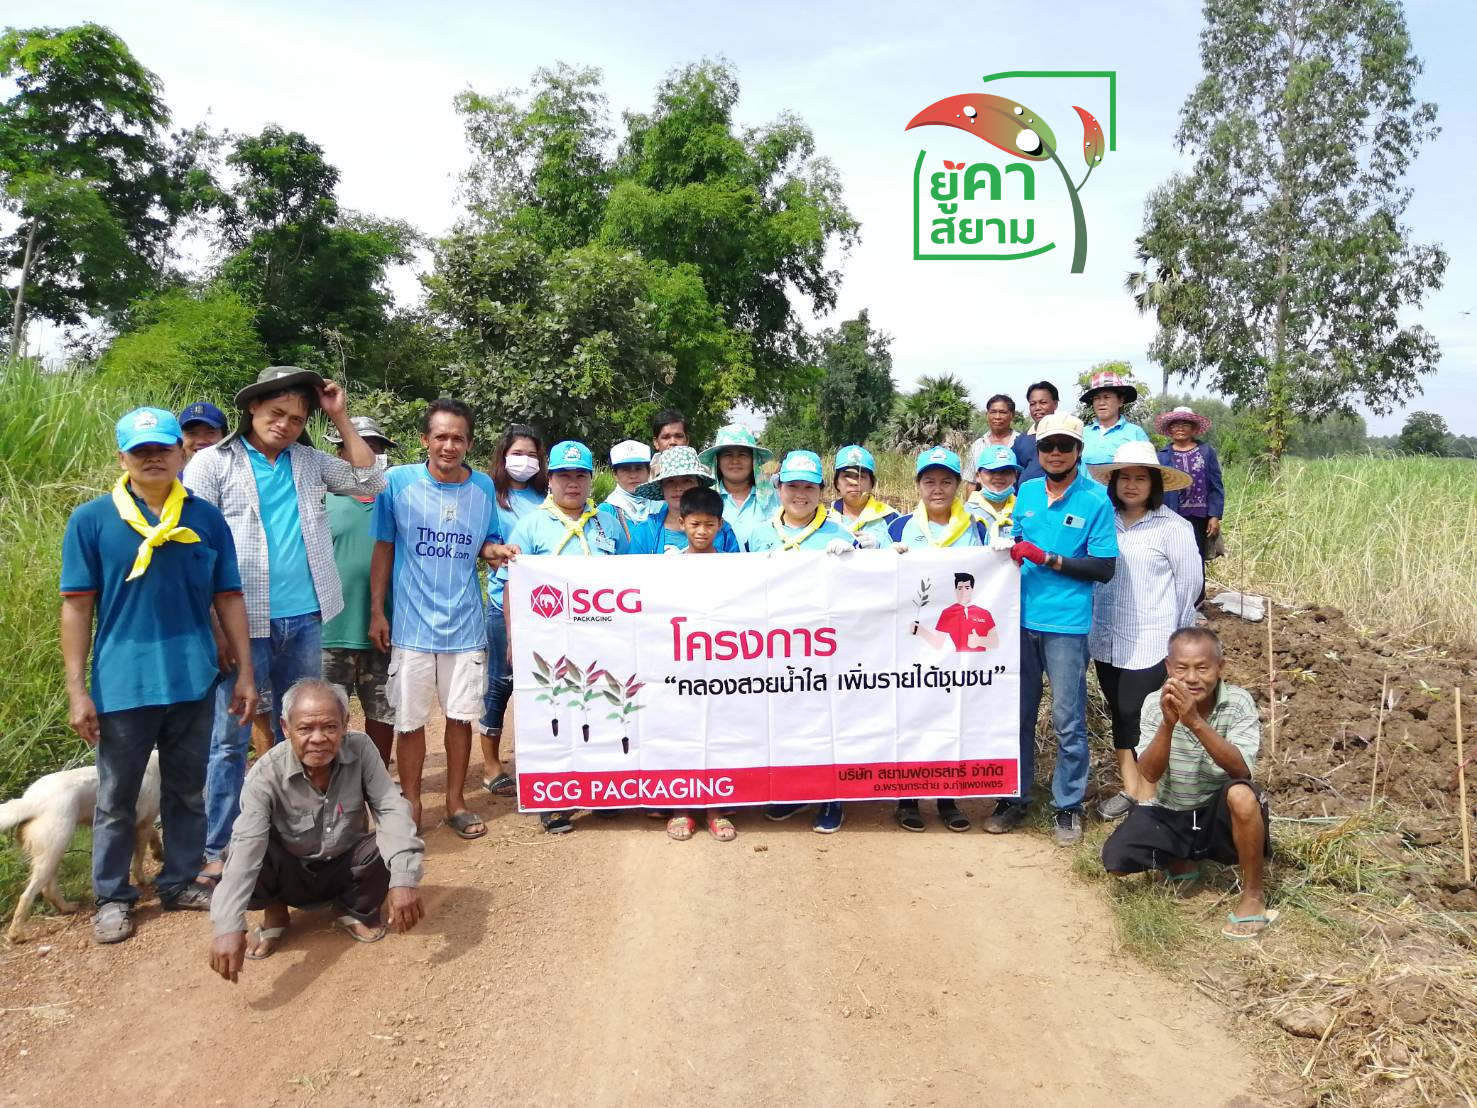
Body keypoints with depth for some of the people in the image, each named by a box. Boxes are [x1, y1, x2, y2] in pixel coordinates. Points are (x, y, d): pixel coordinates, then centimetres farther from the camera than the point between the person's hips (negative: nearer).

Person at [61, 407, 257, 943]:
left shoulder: (207, 519, 3)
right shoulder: (91, 520, -3)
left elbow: (228, 598, 6)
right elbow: (76, 606, -3)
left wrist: (245, 672, 4)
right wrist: (76, 689, -7)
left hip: (194, 681, 2)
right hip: (123, 684, -2)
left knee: (187, 792, 15)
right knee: (116, 799, 11)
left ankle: (181, 882, 31)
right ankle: (113, 897, 26)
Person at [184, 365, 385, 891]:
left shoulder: (309, 460, 11)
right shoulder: (213, 462, -2)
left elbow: (369, 481, 9)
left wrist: (341, 418, 4)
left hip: (305, 621, 4)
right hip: (242, 624, -4)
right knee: (230, 739, 2)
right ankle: (216, 851, 12)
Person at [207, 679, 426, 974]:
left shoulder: (360, 749, -20)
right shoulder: (266, 774, -25)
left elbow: (391, 809, -25)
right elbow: (246, 846, -35)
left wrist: (404, 878, -41)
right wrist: (227, 927, -47)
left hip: (347, 869, 1)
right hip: (292, 876, -1)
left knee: (393, 845, -29)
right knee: (243, 859, -31)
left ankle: (356, 910, 4)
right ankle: (274, 914, 3)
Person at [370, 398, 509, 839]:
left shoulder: (484, 487, 2)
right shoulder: (397, 482, -5)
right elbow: (383, 548, 1)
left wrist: (494, 549, -12)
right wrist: (377, 611, -1)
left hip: (465, 624, 2)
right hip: (412, 623, -2)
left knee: (461, 715, 10)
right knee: (410, 720, 6)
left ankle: (456, 802, 26)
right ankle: (410, 805, 23)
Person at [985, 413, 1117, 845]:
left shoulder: (1096, 499, -6)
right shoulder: (1026, 492, 8)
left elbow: (1104, 568, -10)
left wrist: (1048, 559, -16)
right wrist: (1010, 552, -2)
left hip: (1066, 624, -4)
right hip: (1021, 618, 4)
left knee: (1067, 721, 3)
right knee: (1018, 714, 12)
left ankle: (1069, 806, 19)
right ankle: (1015, 797, 26)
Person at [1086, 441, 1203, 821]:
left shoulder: (1173, 527, -8)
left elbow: (1190, 582, -2)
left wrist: (1171, 629, 6)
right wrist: (1097, 619, 10)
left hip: (1151, 643, -5)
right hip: (1107, 639, 5)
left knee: (1143, 717, -4)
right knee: (1119, 713, 14)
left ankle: (1149, 797, 10)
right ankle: (1129, 787, 27)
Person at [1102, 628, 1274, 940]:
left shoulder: (1239, 703, -17)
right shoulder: (1155, 703, -13)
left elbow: (1241, 770, -31)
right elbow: (1150, 775, -21)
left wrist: (1194, 721, -42)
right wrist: (1168, 723, -37)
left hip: (1219, 814, -2)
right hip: (1169, 814, 2)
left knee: (1241, 794, -36)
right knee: (1116, 860, -19)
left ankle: (1253, 894, -11)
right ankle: (1183, 862, 15)